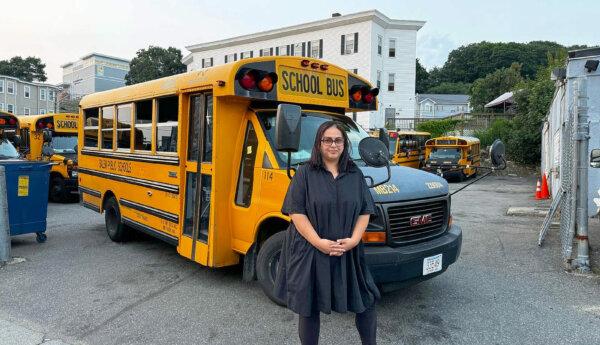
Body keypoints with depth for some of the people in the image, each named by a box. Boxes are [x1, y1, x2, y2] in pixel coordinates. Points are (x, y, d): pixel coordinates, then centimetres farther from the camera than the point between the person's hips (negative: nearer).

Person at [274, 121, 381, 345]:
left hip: (349, 254, 3)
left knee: (365, 302, 11)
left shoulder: (355, 174, 8)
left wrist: (353, 239, -10)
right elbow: (296, 212, -9)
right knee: (309, 307, 10)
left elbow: (365, 211, 6)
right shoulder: (305, 173, -3)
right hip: (310, 253, -3)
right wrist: (318, 242, -18)